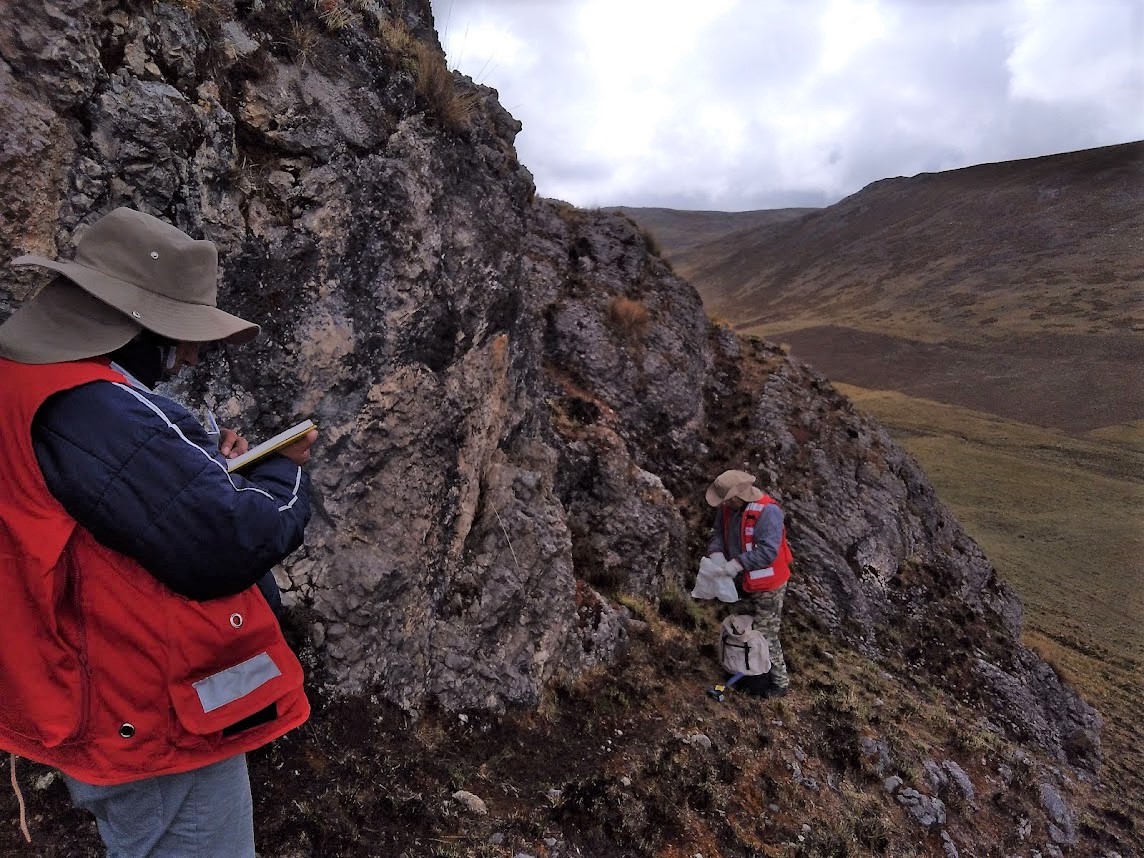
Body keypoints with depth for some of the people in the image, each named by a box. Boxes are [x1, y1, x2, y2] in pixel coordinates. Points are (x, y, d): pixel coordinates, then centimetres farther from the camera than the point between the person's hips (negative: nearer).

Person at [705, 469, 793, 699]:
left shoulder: (767, 511, -29)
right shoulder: (727, 507, -6)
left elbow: (768, 550, -33)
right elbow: (718, 532, 5)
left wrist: (738, 563, -35)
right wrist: (716, 552, -15)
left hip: (767, 585, -8)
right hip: (743, 582, 8)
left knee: (766, 636, 2)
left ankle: (780, 683, 20)